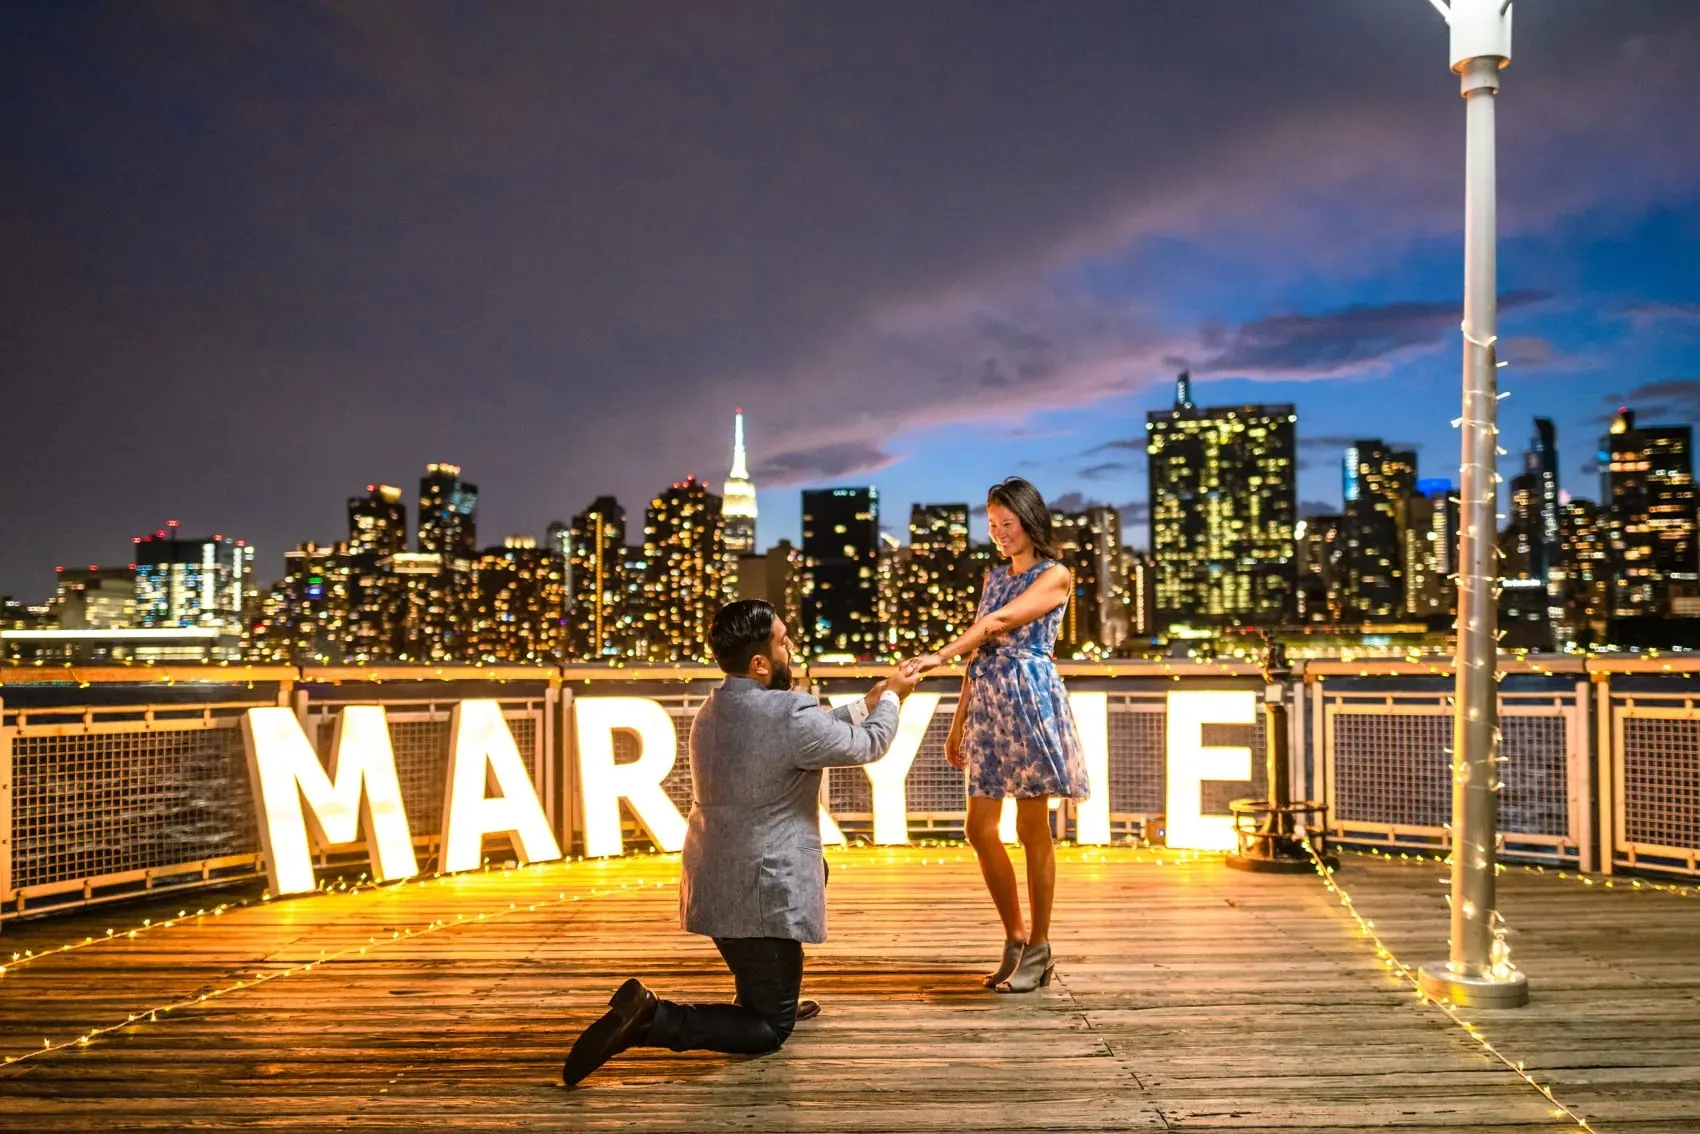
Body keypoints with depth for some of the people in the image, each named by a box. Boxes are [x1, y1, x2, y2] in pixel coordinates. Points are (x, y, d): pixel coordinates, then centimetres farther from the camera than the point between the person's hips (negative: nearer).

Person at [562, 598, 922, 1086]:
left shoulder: (710, 713, 6)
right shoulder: (792, 715, -21)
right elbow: (867, 746, -3)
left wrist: (867, 701, 22)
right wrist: (891, 698, 14)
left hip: (713, 889, 9)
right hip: (762, 897, -9)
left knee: (808, 888, 34)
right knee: (769, 1030, 6)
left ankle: (770, 996, 37)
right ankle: (652, 1018, -13)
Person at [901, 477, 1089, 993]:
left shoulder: (1055, 575, -3)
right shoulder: (994, 577, 17)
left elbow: (999, 622, -17)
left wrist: (939, 656, -26)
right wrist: (958, 723, 14)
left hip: (1031, 701, -7)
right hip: (987, 705, 7)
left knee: (1032, 829, -1)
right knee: (980, 829, 4)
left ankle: (1038, 950, 11)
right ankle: (1015, 938, 19)